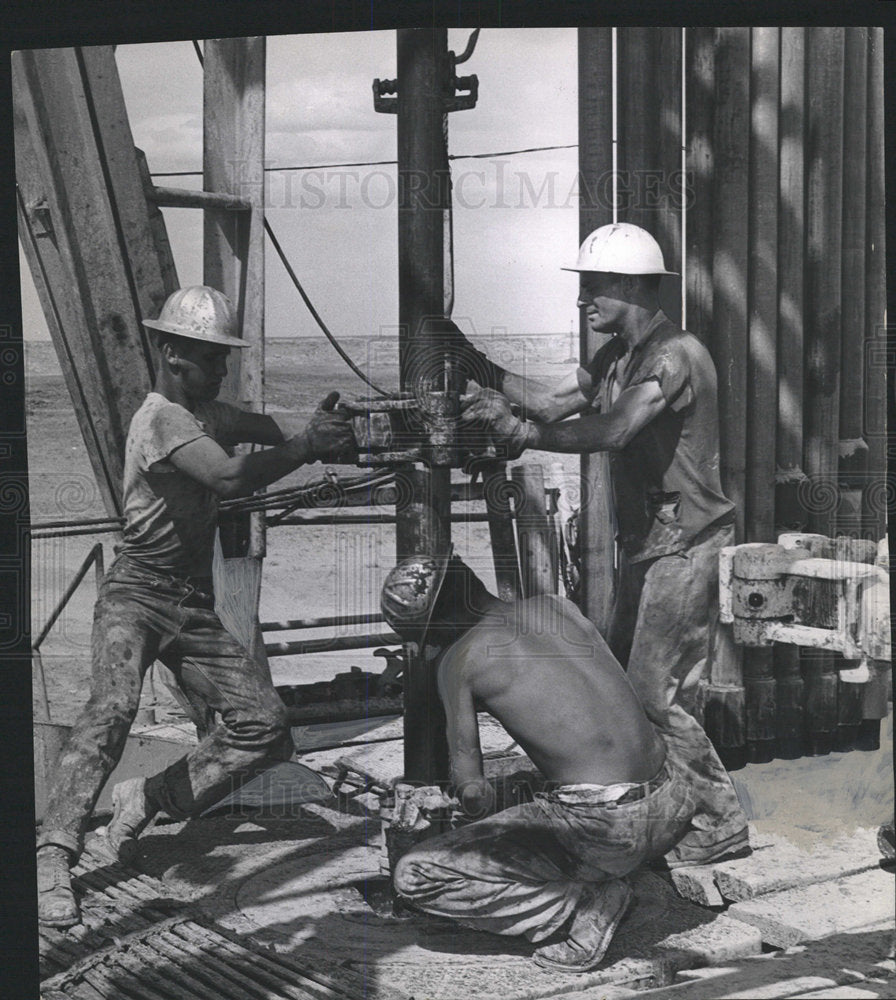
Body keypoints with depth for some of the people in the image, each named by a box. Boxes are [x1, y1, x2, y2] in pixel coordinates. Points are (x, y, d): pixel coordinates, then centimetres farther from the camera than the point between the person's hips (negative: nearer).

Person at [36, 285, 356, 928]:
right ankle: (53, 856, -29)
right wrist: (308, 447, -22)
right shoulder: (162, 418, -14)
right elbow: (230, 477, -30)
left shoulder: (208, 413, 14)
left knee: (266, 721, -4)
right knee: (114, 706, -32)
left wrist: (320, 434, -2)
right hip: (137, 597, -8)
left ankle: (148, 800, 10)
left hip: (193, 608, 8)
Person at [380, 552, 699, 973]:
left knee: (412, 877, 4)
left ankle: (582, 904, -1)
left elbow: (470, 786, 0)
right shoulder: (558, 605, 13)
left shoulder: (459, 659, -2)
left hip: (602, 831, -6)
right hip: (674, 800, 6)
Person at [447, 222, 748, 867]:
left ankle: (722, 822, 6)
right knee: (620, 684, 12)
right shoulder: (620, 355, 14)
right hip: (646, 544, 10)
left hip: (683, 544, -10)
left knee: (655, 694, -7)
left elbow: (612, 431, -32)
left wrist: (519, 433, -35)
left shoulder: (674, 355, -18)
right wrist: (474, 362, 0)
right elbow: (549, 401, 8)